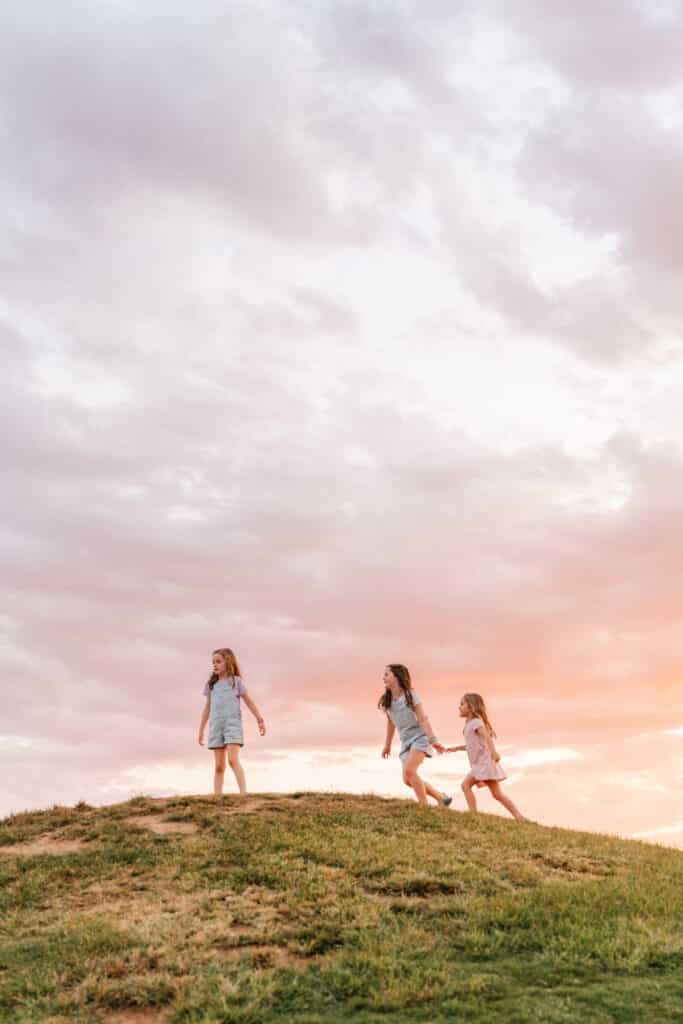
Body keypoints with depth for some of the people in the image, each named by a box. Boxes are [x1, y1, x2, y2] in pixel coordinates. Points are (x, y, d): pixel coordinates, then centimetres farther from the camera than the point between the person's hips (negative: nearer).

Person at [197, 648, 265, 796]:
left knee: (233, 760, -18)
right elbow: (207, 708, 18)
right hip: (216, 725, 4)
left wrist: (260, 720, 7)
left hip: (233, 724, -4)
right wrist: (201, 730, 17)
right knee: (219, 766, 2)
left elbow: (249, 702, 9)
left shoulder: (236, 681, 4)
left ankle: (243, 793, -22)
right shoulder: (211, 684, 14)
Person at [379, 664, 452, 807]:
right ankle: (442, 798, 12)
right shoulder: (387, 700, 7)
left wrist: (433, 740, -21)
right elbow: (391, 723, 20)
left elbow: (423, 719, -13)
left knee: (409, 770, -25)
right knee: (407, 780, -4)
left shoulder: (410, 695, -8)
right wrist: (387, 744, 26)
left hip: (419, 737, -6)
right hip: (406, 741, 6)